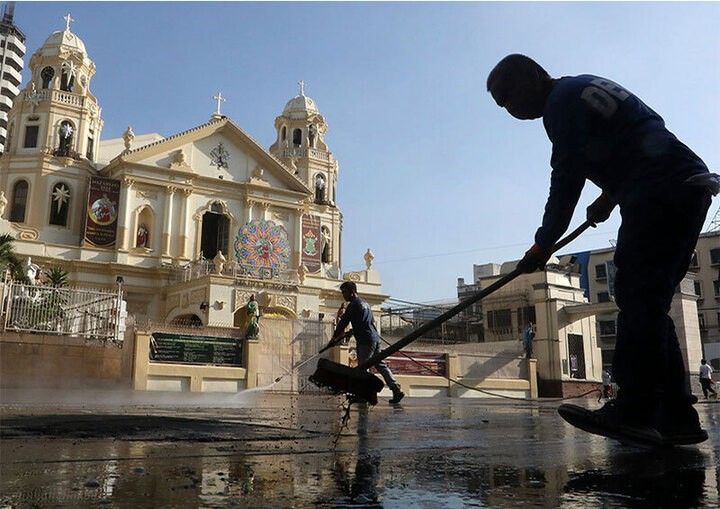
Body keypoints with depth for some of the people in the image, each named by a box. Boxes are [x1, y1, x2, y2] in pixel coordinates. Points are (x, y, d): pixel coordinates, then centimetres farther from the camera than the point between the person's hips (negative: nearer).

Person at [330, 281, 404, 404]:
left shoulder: (353, 305, -7)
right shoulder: (365, 303, 21)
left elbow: (343, 322, -7)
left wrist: (334, 337, 4)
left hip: (365, 341, -9)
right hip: (375, 337, 9)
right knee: (380, 365, 9)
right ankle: (397, 390, 6)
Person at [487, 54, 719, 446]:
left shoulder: (562, 100, -5)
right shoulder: (585, 86, 25)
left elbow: (567, 179, -9)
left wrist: (543, 244, -4)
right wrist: (610, 196, 26)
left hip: (662, 191, -10)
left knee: (637, 296, -15)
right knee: (649, 303, 6)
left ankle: (634, 411, -19)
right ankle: (676, 416, 4)